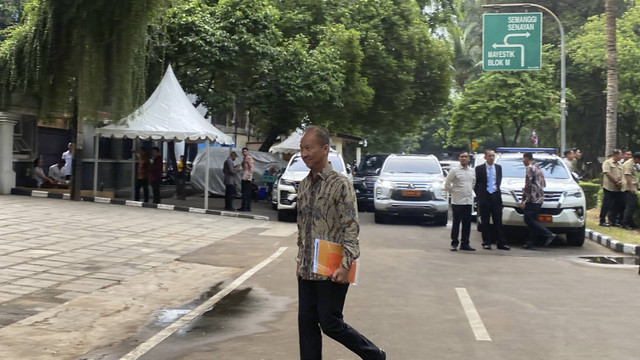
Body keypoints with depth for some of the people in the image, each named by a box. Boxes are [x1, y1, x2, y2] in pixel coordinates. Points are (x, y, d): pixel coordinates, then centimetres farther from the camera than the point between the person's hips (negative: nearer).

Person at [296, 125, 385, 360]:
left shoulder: (340, 184, -12)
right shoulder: (304, 184, 10)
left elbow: (351, 228, -15)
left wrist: (345, 266, -21)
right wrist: (300, 259, 16)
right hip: (306, 270, 7)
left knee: (330, 323, -1)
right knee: (306, 323, 7)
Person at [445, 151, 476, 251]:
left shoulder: (472, 171, 11)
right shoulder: (454, 171, -4)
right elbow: (447, 184, -3)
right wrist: (453, 192, 0)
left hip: (469, 201, 5)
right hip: (457, 201, -5)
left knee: (467, 223, 6)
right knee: (456, 222, -3)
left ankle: (465, 243, 13)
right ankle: (454, 243, 3)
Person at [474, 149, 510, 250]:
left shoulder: (498, 167, 10)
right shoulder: (479, 168, -1)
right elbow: (475, 183, 4)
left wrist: (497, 187, 12)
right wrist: (479, 195, -2)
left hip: (496, 196, 3)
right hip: (484, 197, -3)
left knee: (498, 221, 1)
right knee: (485, 222, 1)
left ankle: (500, 243, 2)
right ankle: (486, 243, 6)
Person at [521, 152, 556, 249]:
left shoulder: (530, 168, -9)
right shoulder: (538, 168, 21)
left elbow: (528, 185, -15)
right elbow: (543, 184, 25)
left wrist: (523, 200, -14)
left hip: (532, 199, -10)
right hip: (539, 199, 10)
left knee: (528, 220, -11)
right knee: (533, 220, 8)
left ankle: (549, 234, -16)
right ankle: (531, 243, 6)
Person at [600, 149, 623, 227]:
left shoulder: (619, 165, 16)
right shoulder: (607, 162, -4)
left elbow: (622, 175, 13)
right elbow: (608, 174, -13)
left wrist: (621, 182, -8)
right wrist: (616, 181, -15)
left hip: (617, 189, 7)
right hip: (609, 188, -6)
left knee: (615, 206, 7)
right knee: (606, 205, -4)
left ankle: (613, 221, 14)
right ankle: (602, 221, 2)